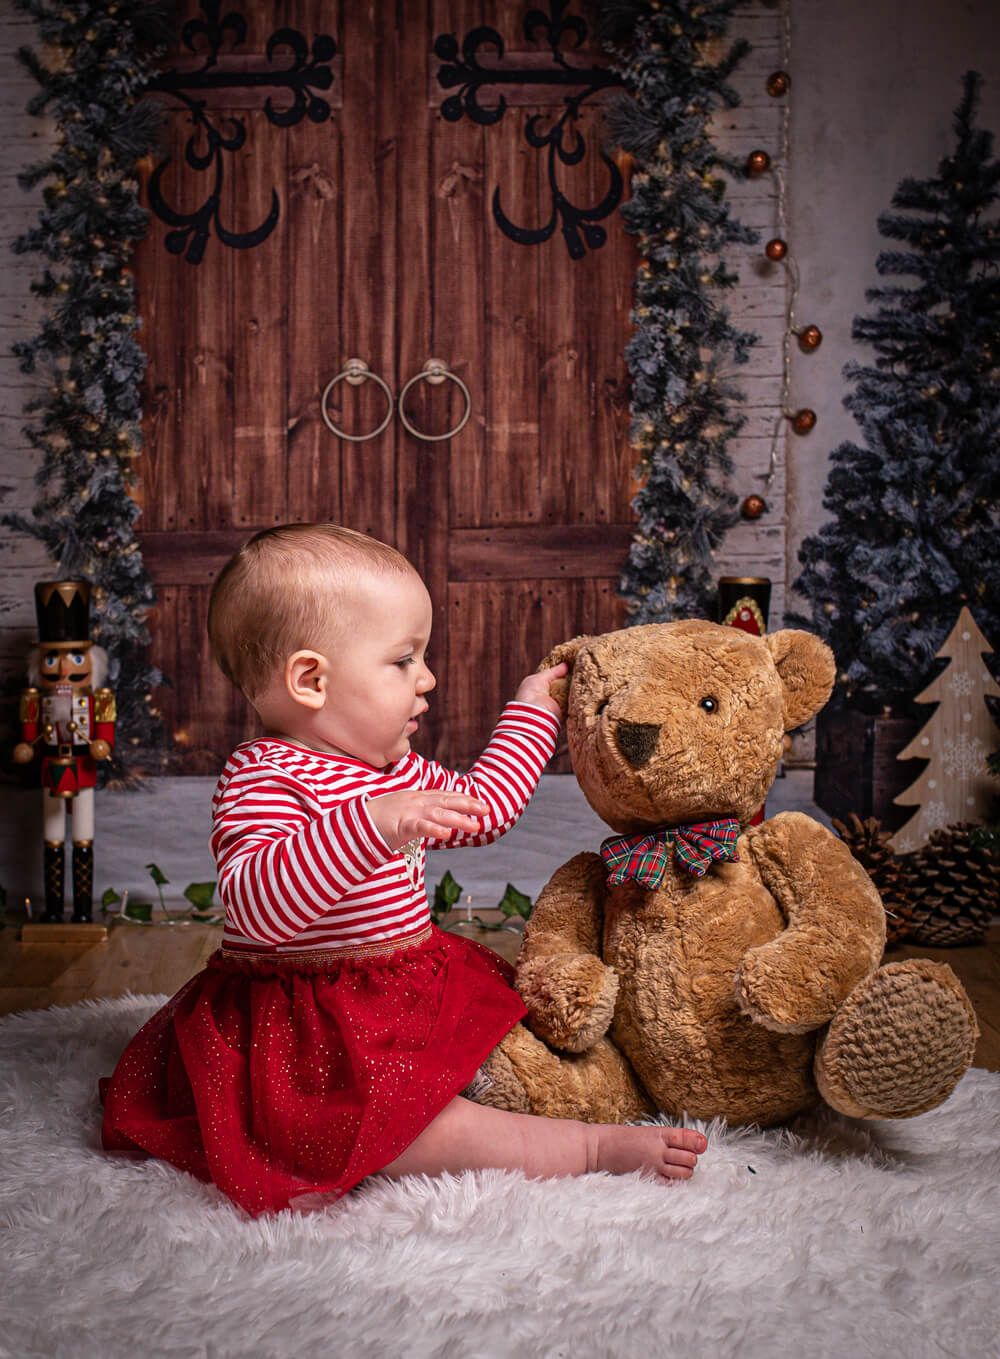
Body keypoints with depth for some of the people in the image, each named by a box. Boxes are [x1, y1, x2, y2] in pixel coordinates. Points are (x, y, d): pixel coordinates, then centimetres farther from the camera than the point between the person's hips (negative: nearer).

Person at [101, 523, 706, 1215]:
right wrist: (371, 824, -45)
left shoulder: (396, 770, 11)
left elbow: (479, 806, 27)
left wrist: (532, 713, 29)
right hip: (300, 1034, -11)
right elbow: (256, 905, -36)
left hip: (402, 997, 11)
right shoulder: (263, 779, -19)